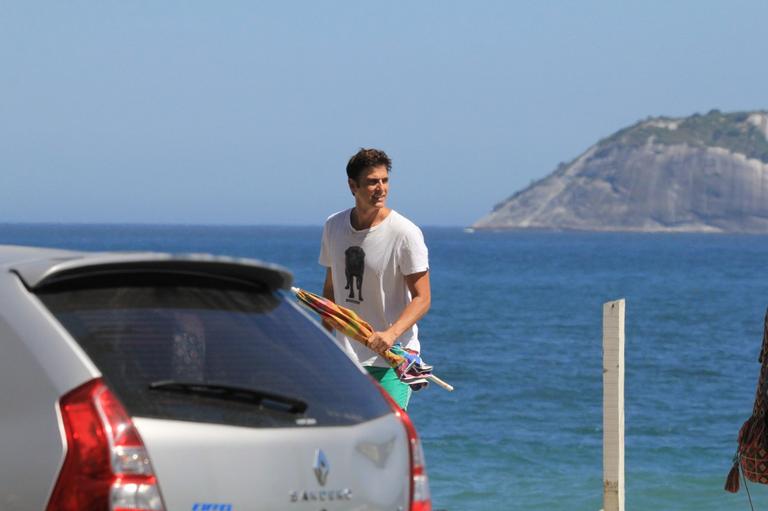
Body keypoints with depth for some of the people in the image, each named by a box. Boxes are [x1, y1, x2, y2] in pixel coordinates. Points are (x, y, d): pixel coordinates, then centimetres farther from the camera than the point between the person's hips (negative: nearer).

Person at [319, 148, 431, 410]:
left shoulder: (405, 233, -11)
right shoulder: (334, 226, 6)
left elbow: (422, 298, -12)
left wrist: (391, 334, -27)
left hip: (391, 360, -5)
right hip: (345, 358, 5)